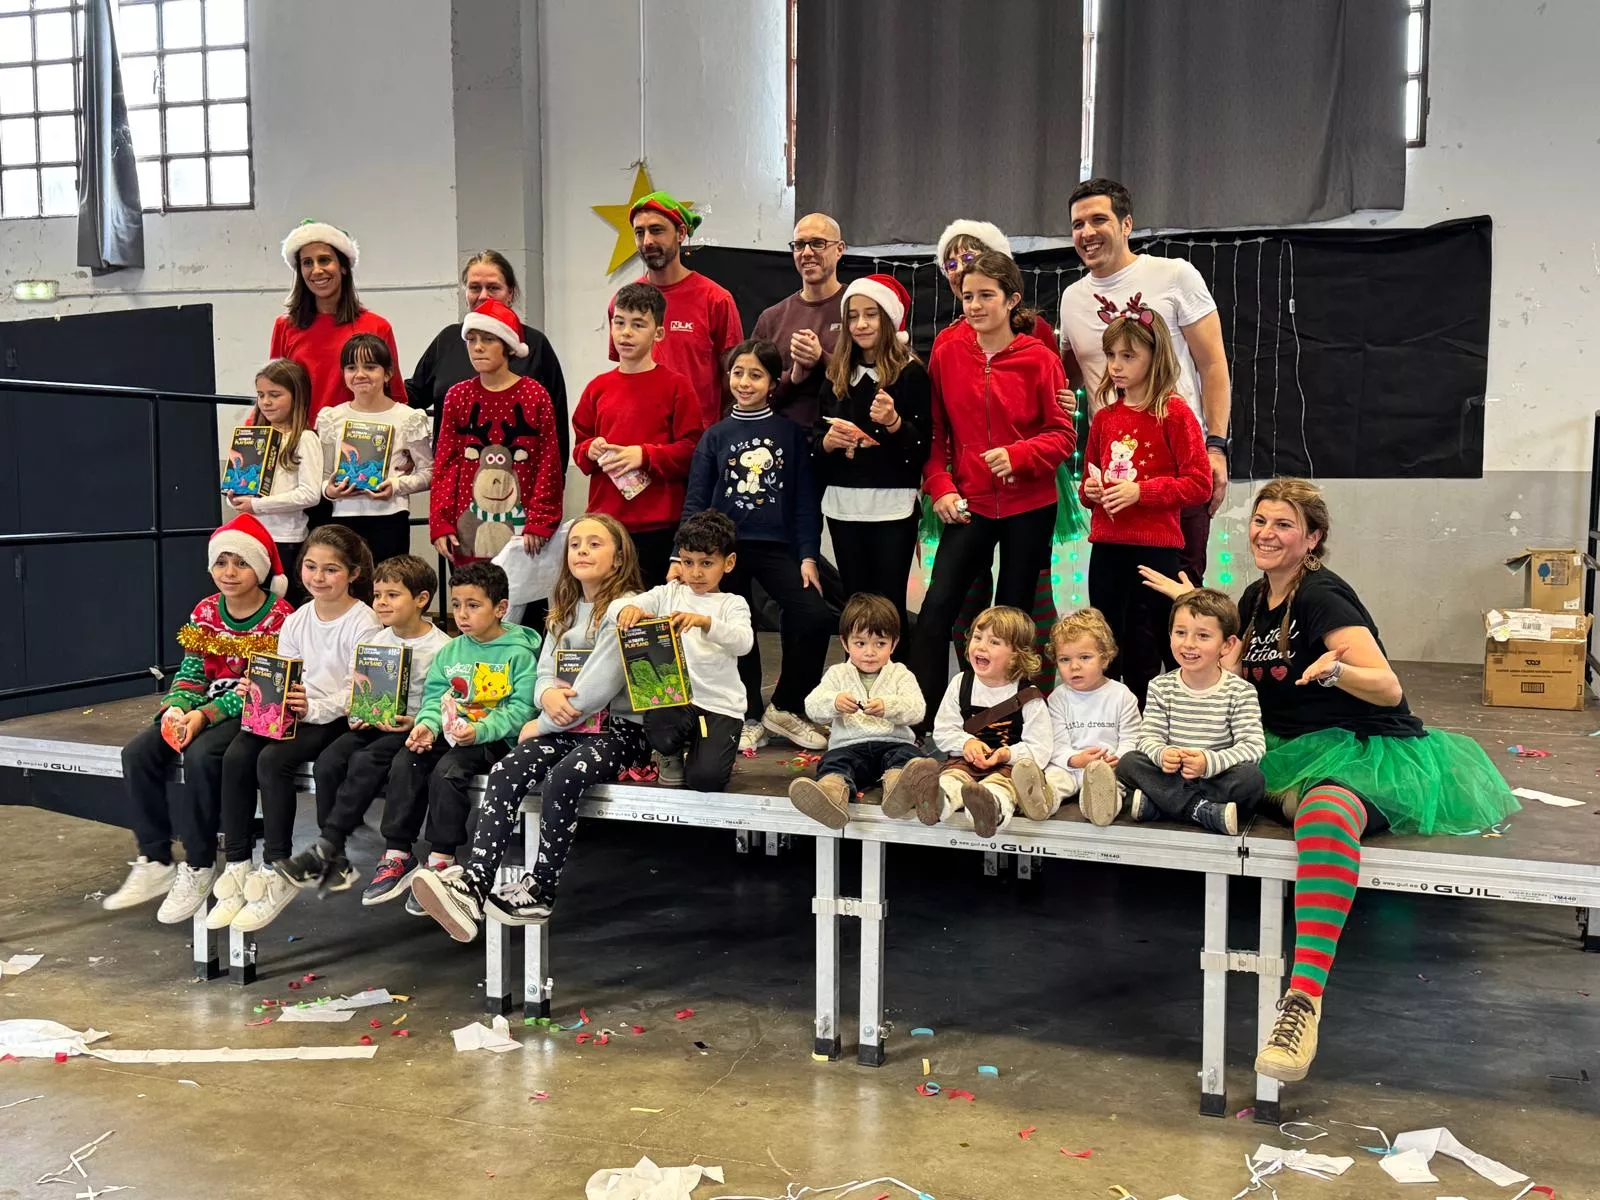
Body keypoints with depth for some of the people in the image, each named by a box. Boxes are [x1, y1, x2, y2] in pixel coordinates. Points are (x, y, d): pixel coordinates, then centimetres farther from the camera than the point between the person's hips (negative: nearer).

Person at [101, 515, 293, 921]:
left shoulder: (279, 617, -12)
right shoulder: (205, 613, 8)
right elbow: (191, 674, 5)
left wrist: (204, 715, -25)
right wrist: (174, 710, -16)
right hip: (204, 711, 7)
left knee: (200, 755, -32)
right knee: (138, 752, -12)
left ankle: (198, 868, -16)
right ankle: (155, 862, -3)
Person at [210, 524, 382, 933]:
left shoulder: (363, 623, -8)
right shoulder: (297, 620, 14)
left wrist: (313, 708, -28)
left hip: (338, 719, -6)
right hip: (293, 715, 6)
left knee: (273, 759, -30)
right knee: (236, 755, -21)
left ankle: (276, 872, -20)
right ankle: (236, 866, -14)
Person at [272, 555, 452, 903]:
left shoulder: (441, 648, -9)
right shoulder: (376, 641, 13)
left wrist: (416, 723, -24)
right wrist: (358, 714, 0)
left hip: (414, 729, -6)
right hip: (374, 724, 7)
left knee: (365, 761, -31)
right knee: (328, 761, -19)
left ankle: (324, 849, -21)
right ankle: (335, 860, -14)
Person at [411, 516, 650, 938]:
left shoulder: (624, 610, -9)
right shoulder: (564, 611, 18)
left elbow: (598, 688, -17)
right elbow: (544, 673, 14)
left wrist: (541, 725, -8)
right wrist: (548, 694, -12)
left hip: (619, 728, -7)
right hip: (565, 726, 7)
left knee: (563, 777, -33)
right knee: (504, 772, -19)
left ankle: (539, 891, -18)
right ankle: (474, 882, -29)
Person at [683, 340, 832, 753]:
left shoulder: (790, 433, 6)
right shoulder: (715, 437, 8)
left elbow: (805, 500, 4)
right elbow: (695, 502, 5)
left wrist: (808, 556, -5)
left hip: (778, 546, -1)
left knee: (815, 618, -19)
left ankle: (784, 708, 1)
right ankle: (749, 718, 21)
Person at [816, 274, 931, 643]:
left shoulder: (911, 373, -2)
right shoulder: (836, 374, 13)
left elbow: (923, 449, -6)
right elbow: (816, 449, 16)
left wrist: (894, 423, -22)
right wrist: (827, 442, -6)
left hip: (892, 508, -4)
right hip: (843, 507, 5)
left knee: (889, 607, -5)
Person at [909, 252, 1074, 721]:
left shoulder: (1039, 360, -6)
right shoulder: (946, 354, -1)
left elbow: (1064, 435, -4)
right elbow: (935, 432, 5)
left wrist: (1018, 454, -20)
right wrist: (940, 486, -6)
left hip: (1029, 506, -1)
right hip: (969, 504, 1)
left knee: (1012, 616, 9)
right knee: (936, 607, -10)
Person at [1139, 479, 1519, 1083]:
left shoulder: (1322, 596, -11)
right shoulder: (1256, 597, 12)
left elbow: (1389, 689, -18)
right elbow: (1235, 674, 27)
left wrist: (1333, 670, -38)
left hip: (1370, 752, -10)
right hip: (1294, 752, 10)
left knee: (1326, 812, -44)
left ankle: (1304, 999, -56)